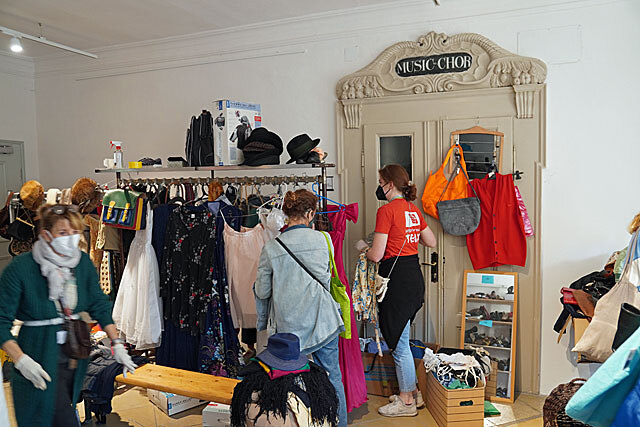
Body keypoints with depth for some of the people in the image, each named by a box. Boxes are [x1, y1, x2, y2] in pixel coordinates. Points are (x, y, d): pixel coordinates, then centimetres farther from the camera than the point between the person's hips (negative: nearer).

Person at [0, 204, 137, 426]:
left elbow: (99, 305, 6)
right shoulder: (20, 268, -15)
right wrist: (21, 360, -21)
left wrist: (117, 344, 0)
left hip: (75, 357, 5)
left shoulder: (83, 262, -2)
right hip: (40, 361, -5)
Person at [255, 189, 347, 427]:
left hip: (289, 324, 0)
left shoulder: (271, 248, -5)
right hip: (322, 320, 1)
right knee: (332, 376, 13)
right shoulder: (322, 239, -3)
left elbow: (262, 292, 0)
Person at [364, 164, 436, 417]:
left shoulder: (386, 211, -14)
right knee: (400, 338, 19)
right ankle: (413, 393, 30)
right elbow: (431, 242, 20)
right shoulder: (413, 209, 10)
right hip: (414, 275, 9)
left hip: (397, 278, -9)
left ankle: (406, 402, 17)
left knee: (398, 342, 4)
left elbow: (376, 256, -16)